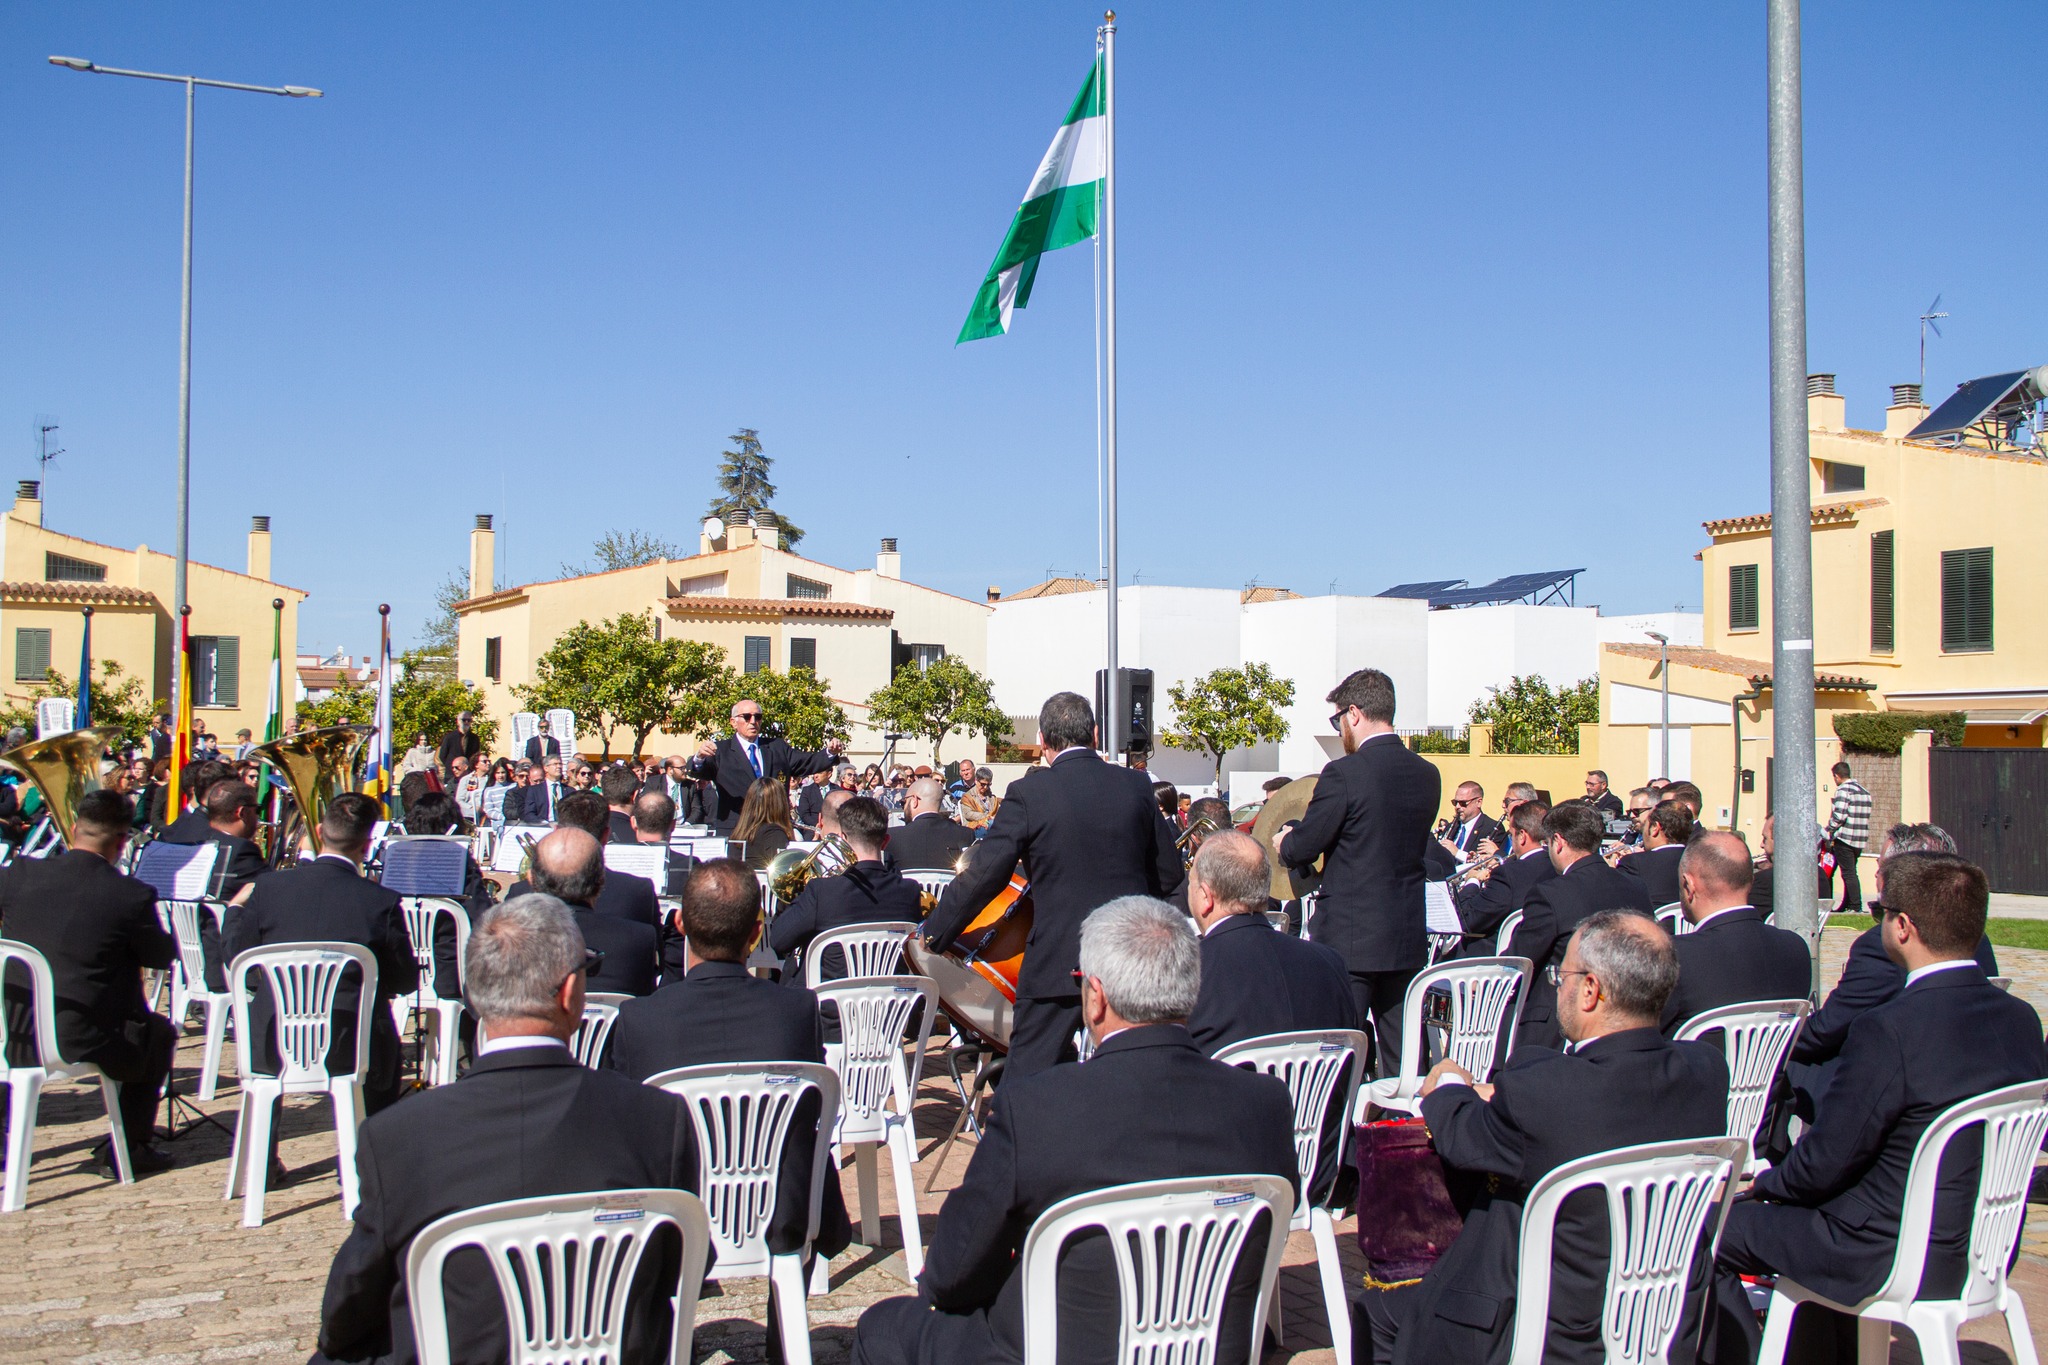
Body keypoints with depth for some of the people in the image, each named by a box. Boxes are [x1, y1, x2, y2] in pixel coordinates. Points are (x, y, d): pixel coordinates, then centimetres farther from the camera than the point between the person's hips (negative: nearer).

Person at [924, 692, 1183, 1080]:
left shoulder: (1029, 793, -8)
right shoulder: (1136, 785, 2)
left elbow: (983, 876, -8)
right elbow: (1170, 874, 8)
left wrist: (935, 933, 4)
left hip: (1057, 961, -4)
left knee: (1024, 1080, 4)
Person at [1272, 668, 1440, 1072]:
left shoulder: (1344, 774, -15)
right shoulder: (1428, 775, 5)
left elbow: (1301, 850, -11)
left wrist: (1283, 844, 12)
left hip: (1349, 939, -6)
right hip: (1408, 940, 6)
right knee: (1403, 1060, 12)